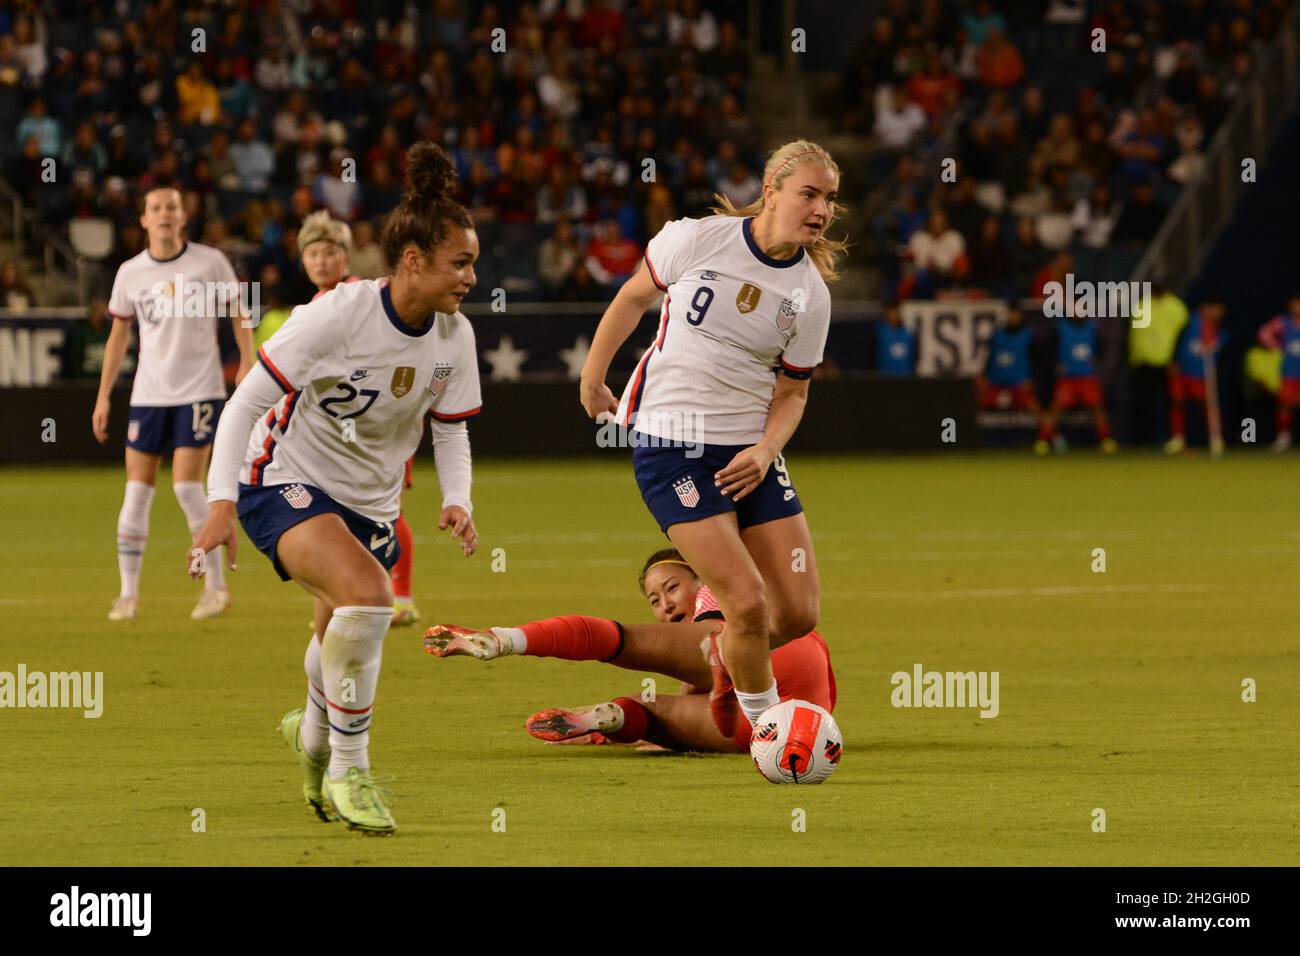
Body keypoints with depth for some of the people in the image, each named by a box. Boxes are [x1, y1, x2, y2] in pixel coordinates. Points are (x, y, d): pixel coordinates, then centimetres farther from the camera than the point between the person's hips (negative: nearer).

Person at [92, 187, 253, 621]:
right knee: (137, 491, -1)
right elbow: (119, 335, 11)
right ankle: (128, 592, 7)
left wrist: (247, 362, -7)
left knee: (187, 485, -12)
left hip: (199, 390, -3)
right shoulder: (130, 273, 3)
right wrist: (104, 396, 8)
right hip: (148, 393, 3)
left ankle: (216, 585, 1)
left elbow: (237, 312, 6)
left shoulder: (209, 261, -4)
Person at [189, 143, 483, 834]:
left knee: (343, 638, 16)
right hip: (285, 484, -6)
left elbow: (451, 430, 9)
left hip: (371, 503, 6)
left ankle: (313, 736, 52)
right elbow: (246, 402, -19)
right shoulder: (337, 315, -23)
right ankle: (349, 771, -18)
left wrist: (457, 502, -10)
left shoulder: (454, 337, -6)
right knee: (367, 593, -30)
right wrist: (222, 503, -26)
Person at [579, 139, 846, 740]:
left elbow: (791, 391, 8)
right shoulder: (697, 240, -10)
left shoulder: (811, 294, -1)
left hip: (749, 449, 4)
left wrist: (765, 451, -10)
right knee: (748, 603, -16)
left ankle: (721, 666, 29)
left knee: (799, 612, -1)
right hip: (670, 442, -4)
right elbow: (633, 297, 7)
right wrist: (592, 375, 12)